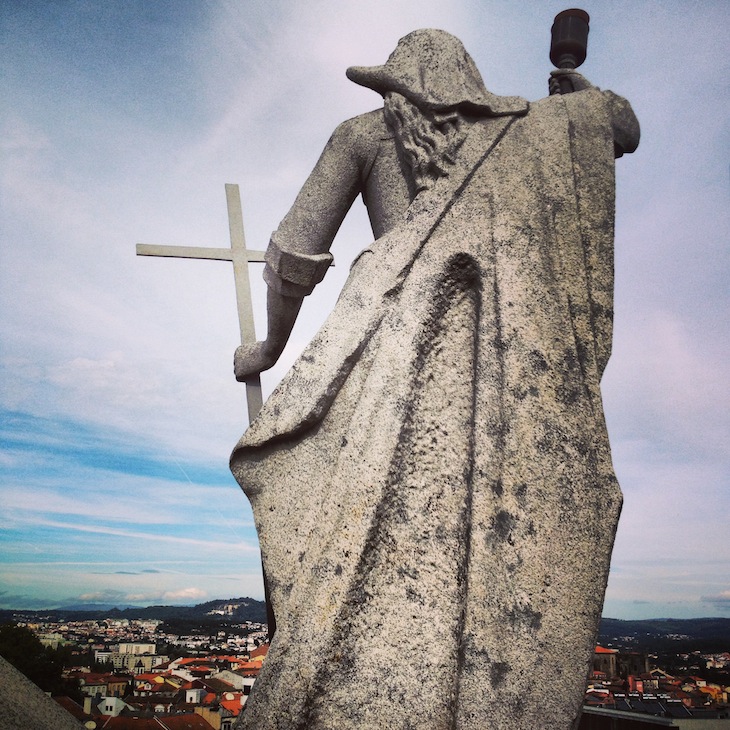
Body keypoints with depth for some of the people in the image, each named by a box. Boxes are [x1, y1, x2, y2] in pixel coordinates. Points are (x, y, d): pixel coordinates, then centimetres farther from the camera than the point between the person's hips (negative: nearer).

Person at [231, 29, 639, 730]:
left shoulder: (363, 132, 19)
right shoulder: (516, 122, 25)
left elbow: (295, 254, 14)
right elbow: (623, 124, 43)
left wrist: (270, 347, 27)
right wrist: (579, 83, 63)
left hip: (406, 336, -2)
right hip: (516, 351, 3)